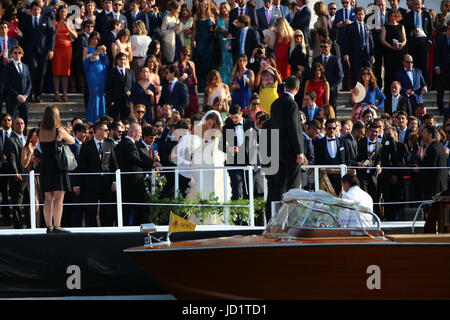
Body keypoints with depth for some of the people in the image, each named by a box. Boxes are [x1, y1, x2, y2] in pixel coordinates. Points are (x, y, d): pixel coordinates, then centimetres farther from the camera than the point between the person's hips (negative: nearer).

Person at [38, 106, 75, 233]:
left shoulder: (41, 132, 2)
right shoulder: (59, 131, -10)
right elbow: (72, 141, 4)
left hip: (45, 165, 5)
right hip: (57, 165, -5)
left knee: (48, 198, 10)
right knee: (58, 198, -5)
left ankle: (49, 226, 10)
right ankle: (57, 226, -10)